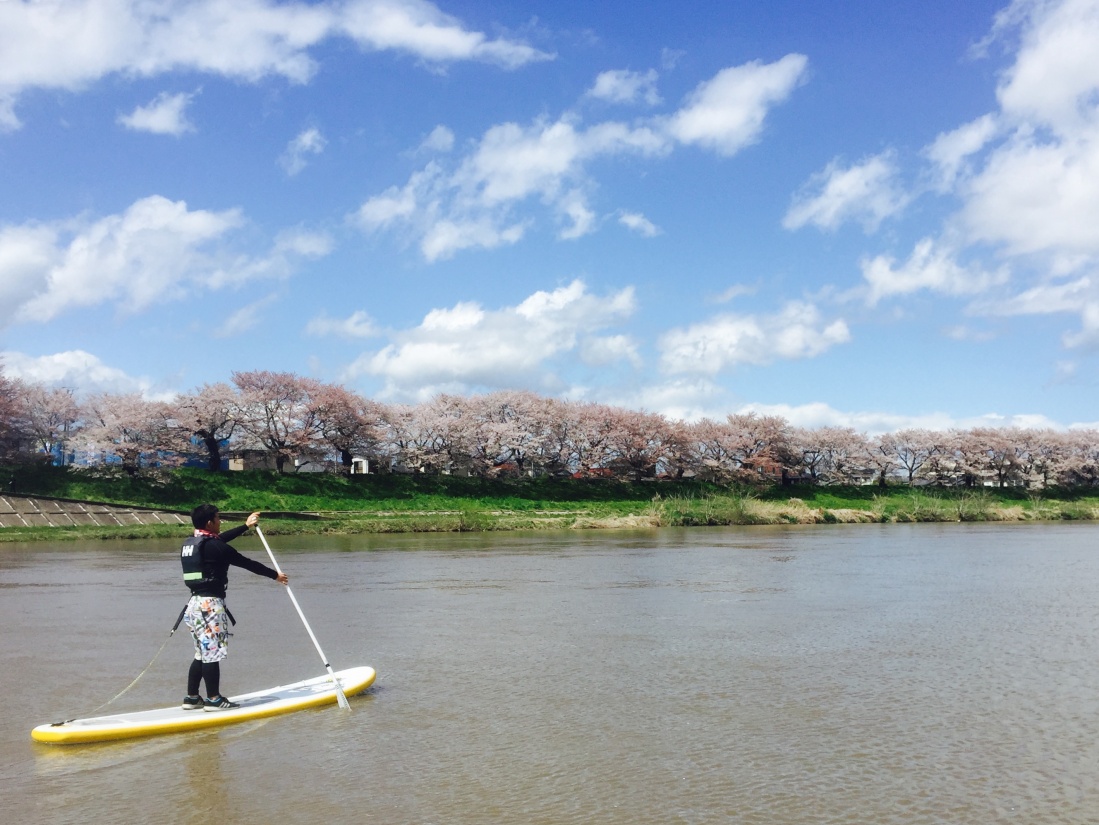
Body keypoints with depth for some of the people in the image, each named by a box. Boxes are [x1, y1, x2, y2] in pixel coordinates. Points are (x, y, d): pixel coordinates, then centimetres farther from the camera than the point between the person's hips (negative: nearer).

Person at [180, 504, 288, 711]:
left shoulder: (189, 544, 11)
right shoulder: (213, 546, -15)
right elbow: (246, 562, -8)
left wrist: (246, 526, 40)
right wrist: (274, 575, 4)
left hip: (195, 602, 9)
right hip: (210, 604, -9)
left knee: (203, 653, 16)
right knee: (213, 653, -1)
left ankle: (192, 697, 21)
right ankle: (213, 699, 6)